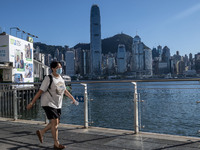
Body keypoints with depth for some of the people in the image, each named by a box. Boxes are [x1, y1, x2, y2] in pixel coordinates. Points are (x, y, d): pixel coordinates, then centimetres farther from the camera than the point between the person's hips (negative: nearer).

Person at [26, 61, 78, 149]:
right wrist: (32, 103, -15)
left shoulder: (61, 78, 7)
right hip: (48, 103, -8)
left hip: (57, 104, 8)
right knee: (54, 122, -10)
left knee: (56, 122, 12)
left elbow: (64, 90, 20)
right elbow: (40, 91, -16)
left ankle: (41, 132, 32)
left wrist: (72, 99, 20)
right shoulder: (48, 79, -16)